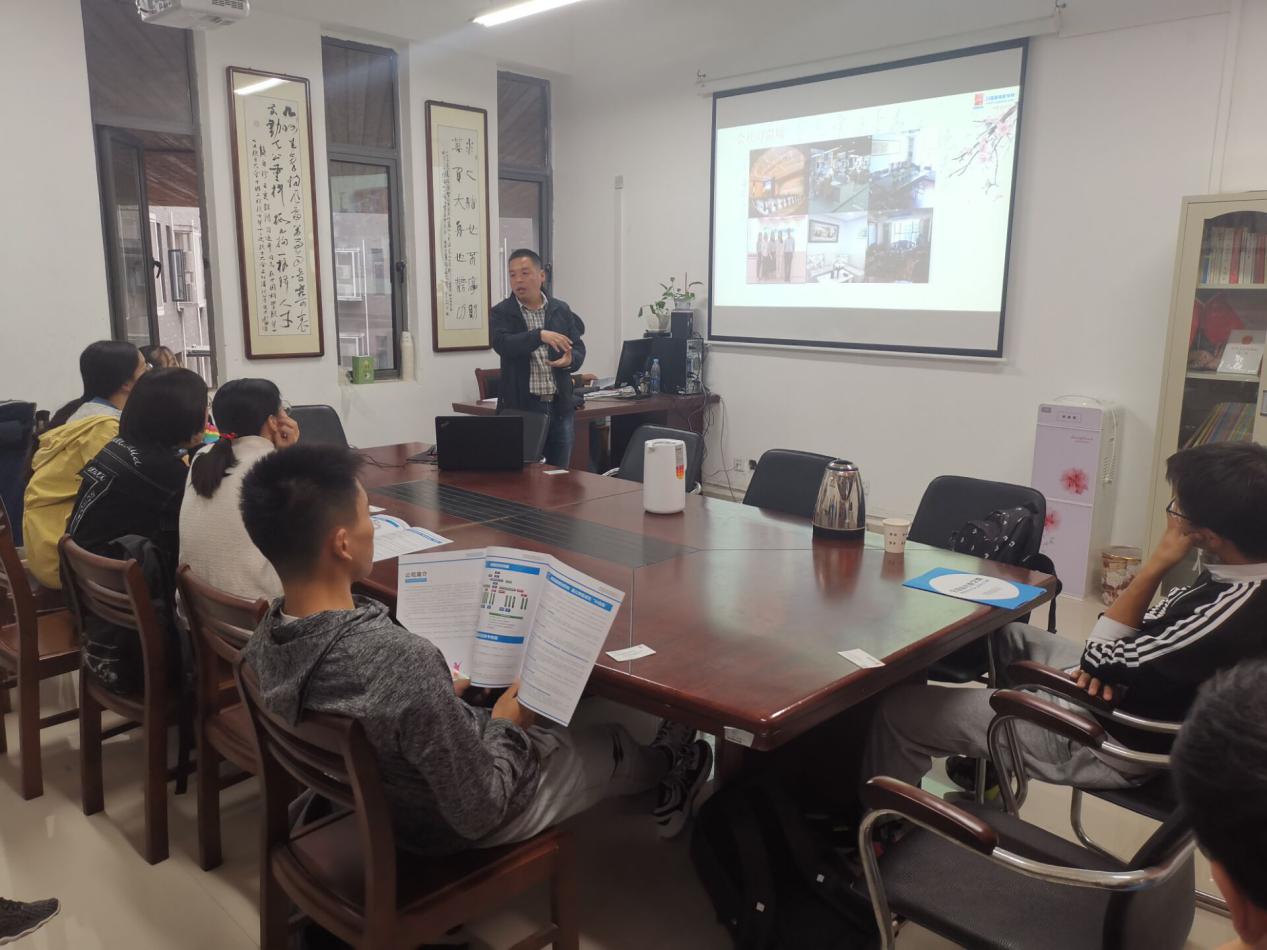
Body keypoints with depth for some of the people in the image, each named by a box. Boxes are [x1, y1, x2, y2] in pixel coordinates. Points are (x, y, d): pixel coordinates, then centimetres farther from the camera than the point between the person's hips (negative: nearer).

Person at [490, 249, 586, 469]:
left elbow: (578, 349, 10)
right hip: (521, 407, -3)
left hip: (560, 406, 3)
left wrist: (570, 360, -13)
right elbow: (503, 344, -17)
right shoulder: (502, 313, 0)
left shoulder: (562, 310, 9)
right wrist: (540, 335, -29)